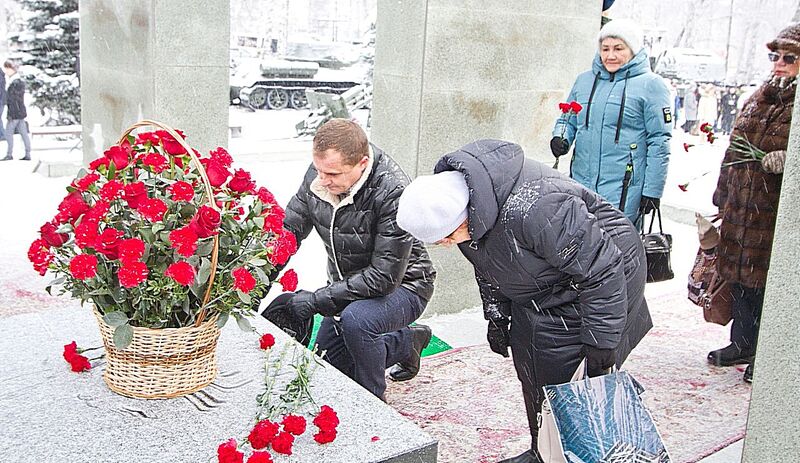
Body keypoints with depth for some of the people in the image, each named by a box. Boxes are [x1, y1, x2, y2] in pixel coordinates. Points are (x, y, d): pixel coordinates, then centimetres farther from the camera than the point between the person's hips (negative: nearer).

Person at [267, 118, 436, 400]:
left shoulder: (393, 194, -33)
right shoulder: (319, 175, -13)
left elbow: (384, 276, -33)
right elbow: (288, 230, -4)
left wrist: (316, 300, -33)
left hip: (401, 285, -7)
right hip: (348, 287, 7)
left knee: (356, 319, -37)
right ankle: (408, 342, 33)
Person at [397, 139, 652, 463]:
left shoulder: (531, 211, -40)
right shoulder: (455, 195, -12)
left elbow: (602, 270, -30)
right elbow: (487, 264, 8)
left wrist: (601, 343, -24)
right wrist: (496, 317, 10)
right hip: (536, 296, 8)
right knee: (532, 378, 14)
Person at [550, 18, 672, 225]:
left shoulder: (651, 85, -2)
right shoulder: (584, 80, 13)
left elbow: (659, 142, -4)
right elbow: (567, 121, 23)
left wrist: (652, 191, -8)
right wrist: (560, 138, -1)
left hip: (623, 191, -5)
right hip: (581, 185, 5)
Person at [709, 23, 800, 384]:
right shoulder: (759, 98, 14)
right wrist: (722, 197, 20)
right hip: (740, 211, 7)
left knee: (770, 284, 2)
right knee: (740, 277, 16)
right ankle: (743, 344, 33)